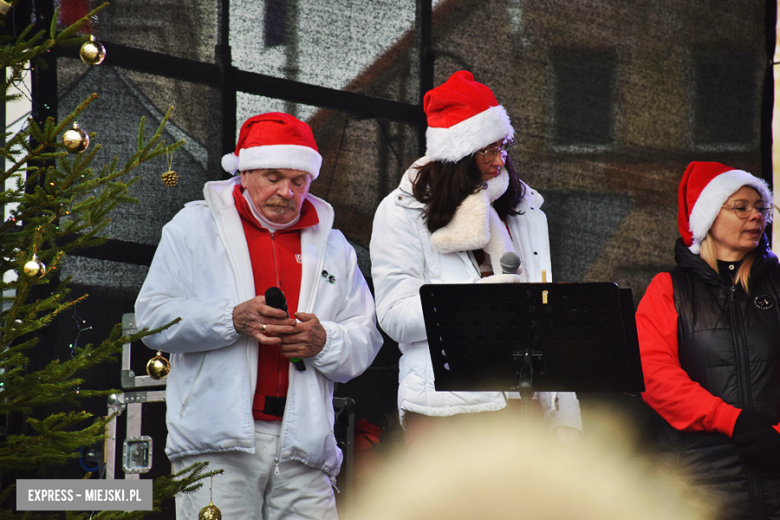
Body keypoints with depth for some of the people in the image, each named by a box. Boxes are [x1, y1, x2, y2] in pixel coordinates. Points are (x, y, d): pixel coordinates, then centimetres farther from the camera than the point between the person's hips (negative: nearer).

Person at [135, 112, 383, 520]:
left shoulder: (333, 246, 21)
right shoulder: (195, 226, 10)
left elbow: (366, 340, 18)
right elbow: (153, 318, 1)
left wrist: (324, 341, -6)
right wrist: (234, 319, -14)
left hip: (302, 441, 3)